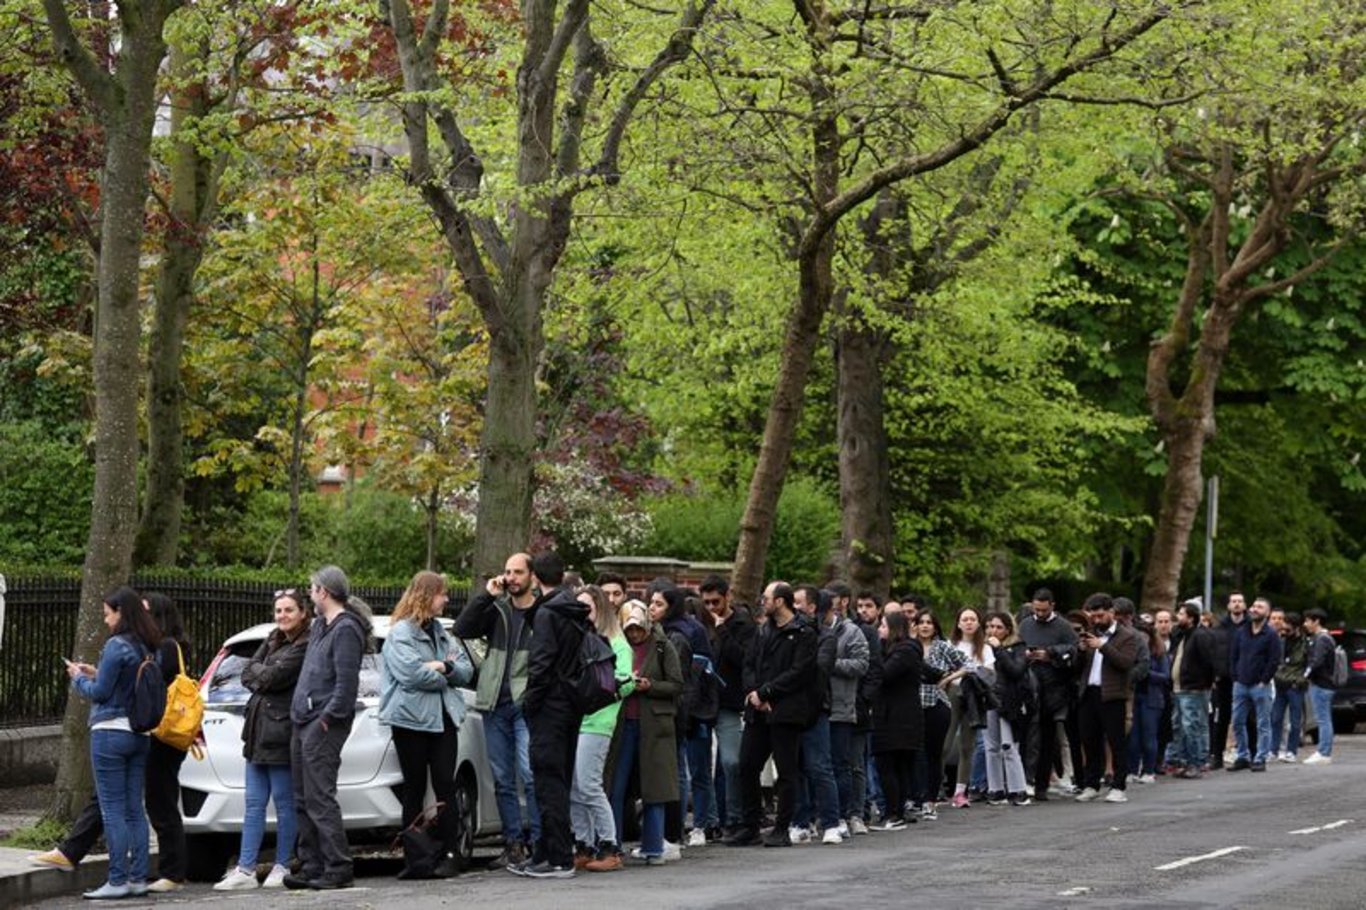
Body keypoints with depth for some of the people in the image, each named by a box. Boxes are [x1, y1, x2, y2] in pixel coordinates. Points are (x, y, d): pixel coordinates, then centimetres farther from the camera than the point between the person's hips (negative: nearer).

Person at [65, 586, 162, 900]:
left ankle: (118, 880, -5)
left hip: (110, 732, -8)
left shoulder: (116, 646, -14)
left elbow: (100, 692, -11)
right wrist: (96, 674, 17)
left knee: (112, 809, -5)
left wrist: (79, 678, 7)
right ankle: (138, 878, 10)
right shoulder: (148, 648, 9)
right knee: (135, 809, 10)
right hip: (140, 734, 8)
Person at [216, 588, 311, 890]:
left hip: (282, 731, -8)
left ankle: (282, 867, 9)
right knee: (253, 803, 6)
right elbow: (247, 674, 10)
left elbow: (274, 677, -17)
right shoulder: (273, 640, 16)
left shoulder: (305, 647, -11)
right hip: (258, 728, 8)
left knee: (284, 802, 1)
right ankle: (245, 870, 5)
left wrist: (258, 672, 2)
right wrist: (265, 675, -8)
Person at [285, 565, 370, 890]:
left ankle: (338, 868, -10)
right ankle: (311, 866, 15)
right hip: (304, 723, 10)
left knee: (319, 798, -11)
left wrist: (327, 718, -17)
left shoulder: (345, 629, -12)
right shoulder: (319, 625, 18)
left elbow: (346, 681, -19)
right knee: (304, 799, 11)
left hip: (323, 725, -10)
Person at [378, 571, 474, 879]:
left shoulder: (440, 631, 16)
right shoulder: (401, 633, -6)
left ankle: (451, 854, 1)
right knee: (414, 788, 1)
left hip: (443, 717, 5)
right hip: (411, 718, -5)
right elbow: (411, 673, -19)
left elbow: (466, 670, 12)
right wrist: (445, 676, -4)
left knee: (445, 785, 0)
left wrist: (443, 666, -8)